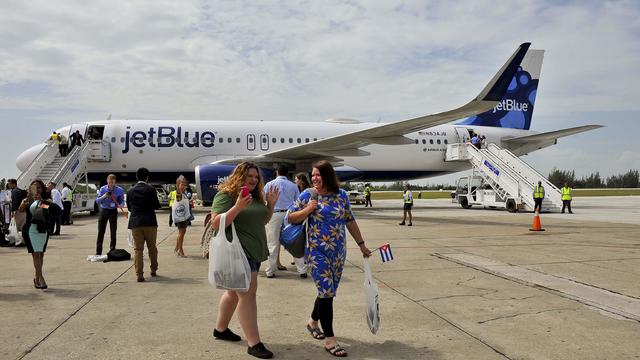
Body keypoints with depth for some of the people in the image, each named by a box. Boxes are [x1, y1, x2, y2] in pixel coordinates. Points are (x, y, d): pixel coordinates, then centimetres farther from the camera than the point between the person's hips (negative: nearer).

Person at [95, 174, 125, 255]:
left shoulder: (119, 190, -6)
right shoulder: (102, 189, -3)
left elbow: (122, 200, -2)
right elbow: (97, 201, -2)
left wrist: (120, 205, -26)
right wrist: (103, 196, -23)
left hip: (113, 211, -1)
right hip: (103, 211, 1)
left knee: (113, 232, 3)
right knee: (101, 231, 1)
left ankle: (112, 250, 13)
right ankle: (98, 252, 6)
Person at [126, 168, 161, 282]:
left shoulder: (130, 191, 3)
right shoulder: (150, 189, -6)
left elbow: (129, 208, 8)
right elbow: (157, 206, -5)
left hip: (135, 223, 2)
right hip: (150, 222, -2)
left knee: (138, 249, 4)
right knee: (152, 247, 13)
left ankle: (139, 274, 0)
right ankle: (154, 270, 24)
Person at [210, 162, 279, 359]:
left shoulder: (256, 196, 13)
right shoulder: (225, 195, -10)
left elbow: (263, 220, 22)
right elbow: (216, 224, -18)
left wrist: (271, 204, 6)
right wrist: (237, 207, -28)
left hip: (254, 252, 9)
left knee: (235, 291, 19)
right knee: (247, 294, -12)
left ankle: (220, 329, 36)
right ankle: (254, 343, -8)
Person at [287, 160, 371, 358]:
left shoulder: (341, 195, 3)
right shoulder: (308, 195, -5)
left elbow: (350, 221, 10)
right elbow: (291, 217, 0)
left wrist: (361, 245, 10)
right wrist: (308, 210, -16)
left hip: (338, 252, 4)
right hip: (317, 252, -4)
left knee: (328, 291, 14)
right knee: (326, 292, -9)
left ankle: (313, 321, 39)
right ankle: (329, 339, 1)